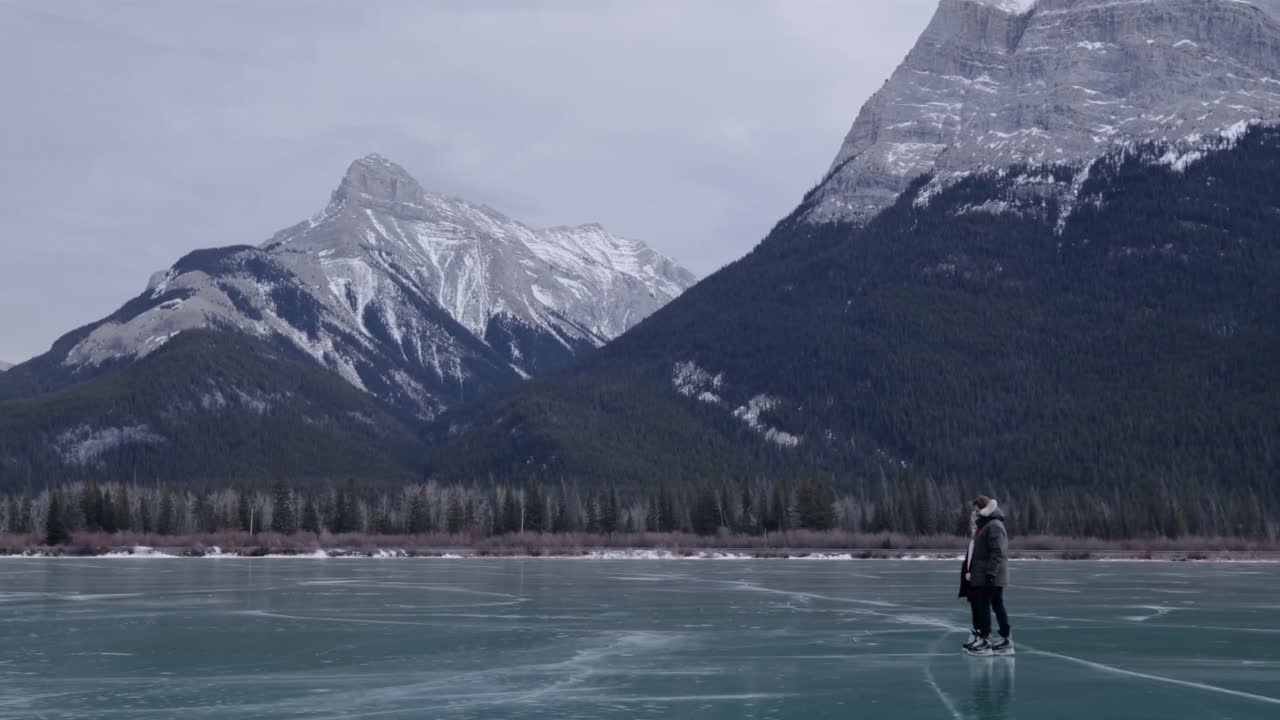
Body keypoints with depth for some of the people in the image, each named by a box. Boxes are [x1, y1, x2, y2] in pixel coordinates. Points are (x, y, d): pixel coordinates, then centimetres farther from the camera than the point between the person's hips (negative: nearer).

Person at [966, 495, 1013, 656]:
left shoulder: (994, 526, -16)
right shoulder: (987, 525, 18)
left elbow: (997, 552, -23)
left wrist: (990, 573, -25)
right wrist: (973, 571, 23)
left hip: (991, 577, -10)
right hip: (993, 577, 10)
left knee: (984, 606, -7)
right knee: (998, 605, 10)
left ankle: (985, 640, -5)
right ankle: (1006, 640, 13)